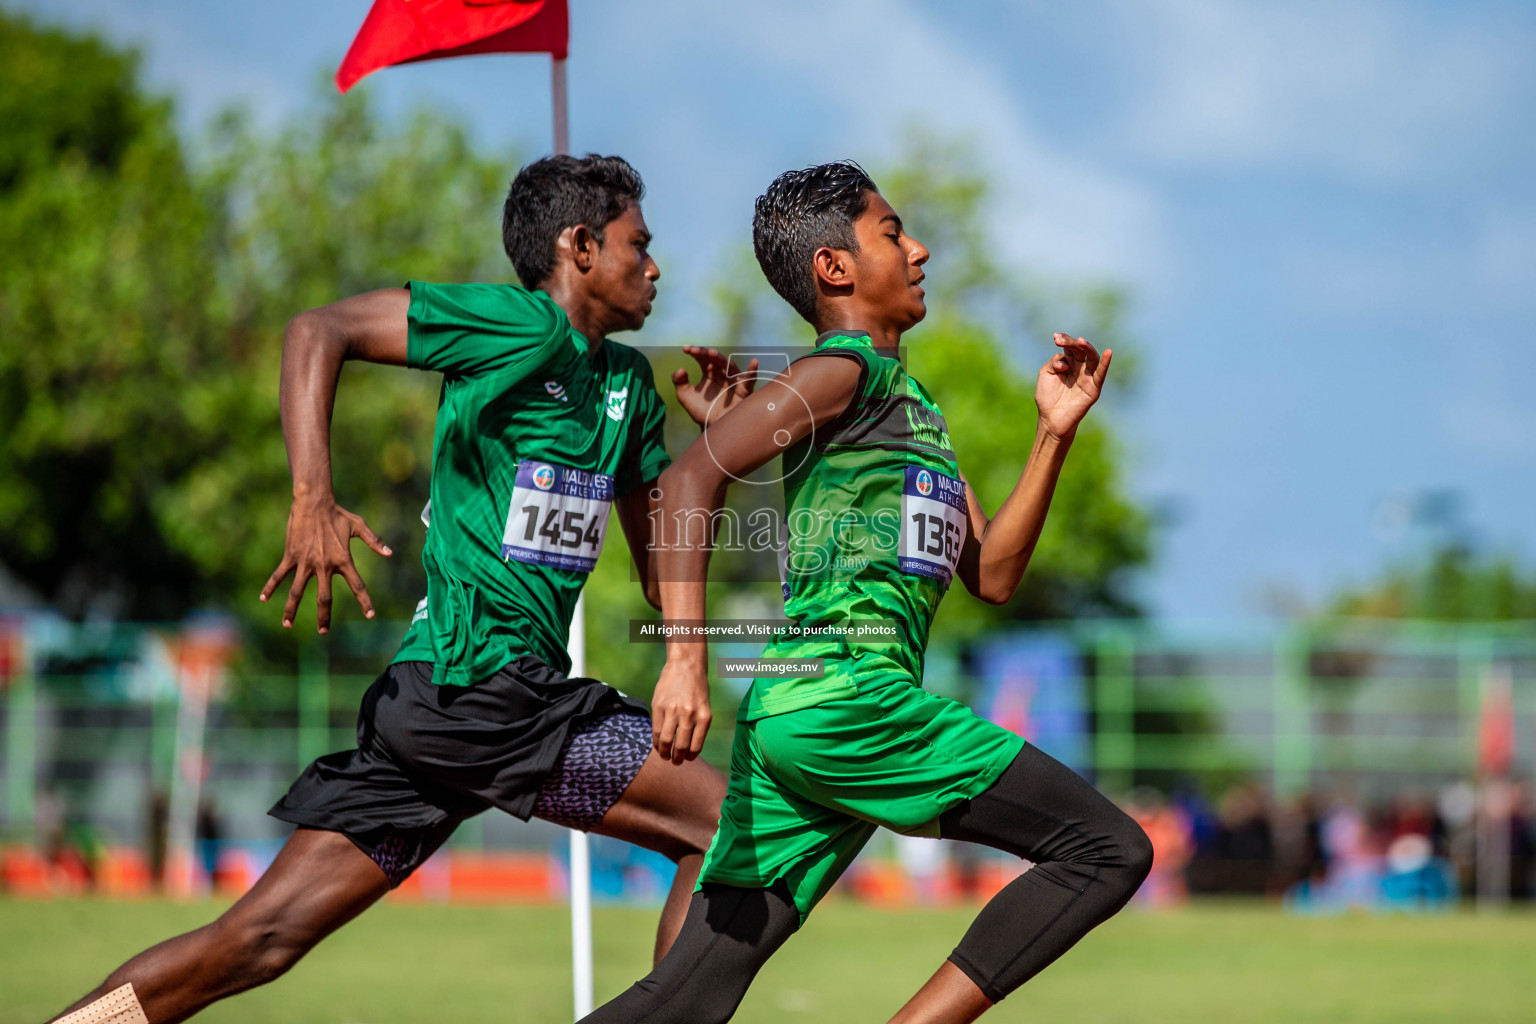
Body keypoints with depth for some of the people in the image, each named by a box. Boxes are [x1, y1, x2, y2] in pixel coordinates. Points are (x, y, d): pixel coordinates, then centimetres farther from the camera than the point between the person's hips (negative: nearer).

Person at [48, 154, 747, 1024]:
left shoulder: (627, 384, 19)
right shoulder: (520, 326, -7)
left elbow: (662, 575, 22)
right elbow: (319, 329, -9)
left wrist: (719, 435, 11)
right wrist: (313, 500, -20)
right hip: (479, 690, -8)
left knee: (263, 937, 2)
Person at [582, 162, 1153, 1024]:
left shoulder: (913, 401, 26)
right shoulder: (847, 371, -3)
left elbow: (992, 574, 24)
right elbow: (693, 476, -16)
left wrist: (1055, 434, 15)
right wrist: (686, 658, -23)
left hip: (793, 719, 9)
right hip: (840, 693, -9)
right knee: (1110, 850, -7)